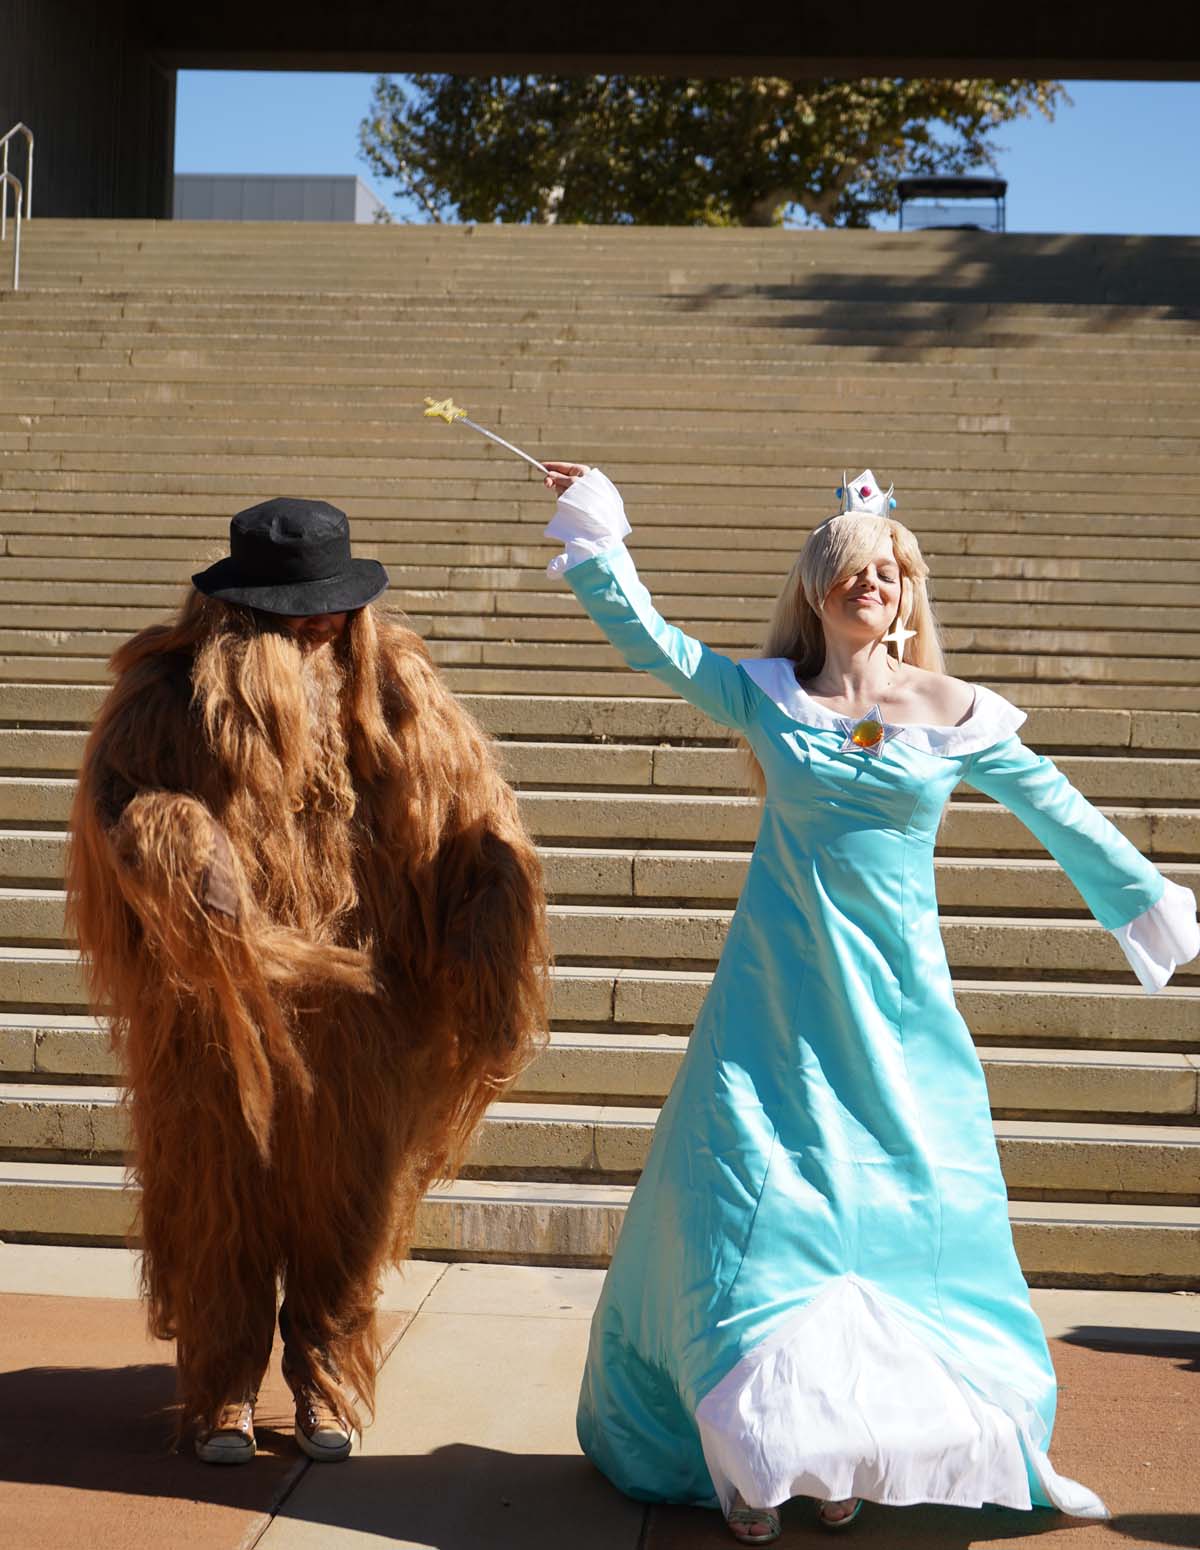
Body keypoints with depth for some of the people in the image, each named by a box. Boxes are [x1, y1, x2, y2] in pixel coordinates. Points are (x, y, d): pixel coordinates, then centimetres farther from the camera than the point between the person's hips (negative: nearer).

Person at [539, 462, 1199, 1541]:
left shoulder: (954, 714, 1)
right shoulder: (768, 694, 2)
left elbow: (1057, 813, 10)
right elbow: (650, 641, -1)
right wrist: (594, 534, -11)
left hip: (895, 999, 1)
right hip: (781, 993, 0)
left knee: (895, 1208, 3)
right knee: (757, 1204, -3)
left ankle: (841, 1446, 20)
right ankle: (753, 1452, 11)